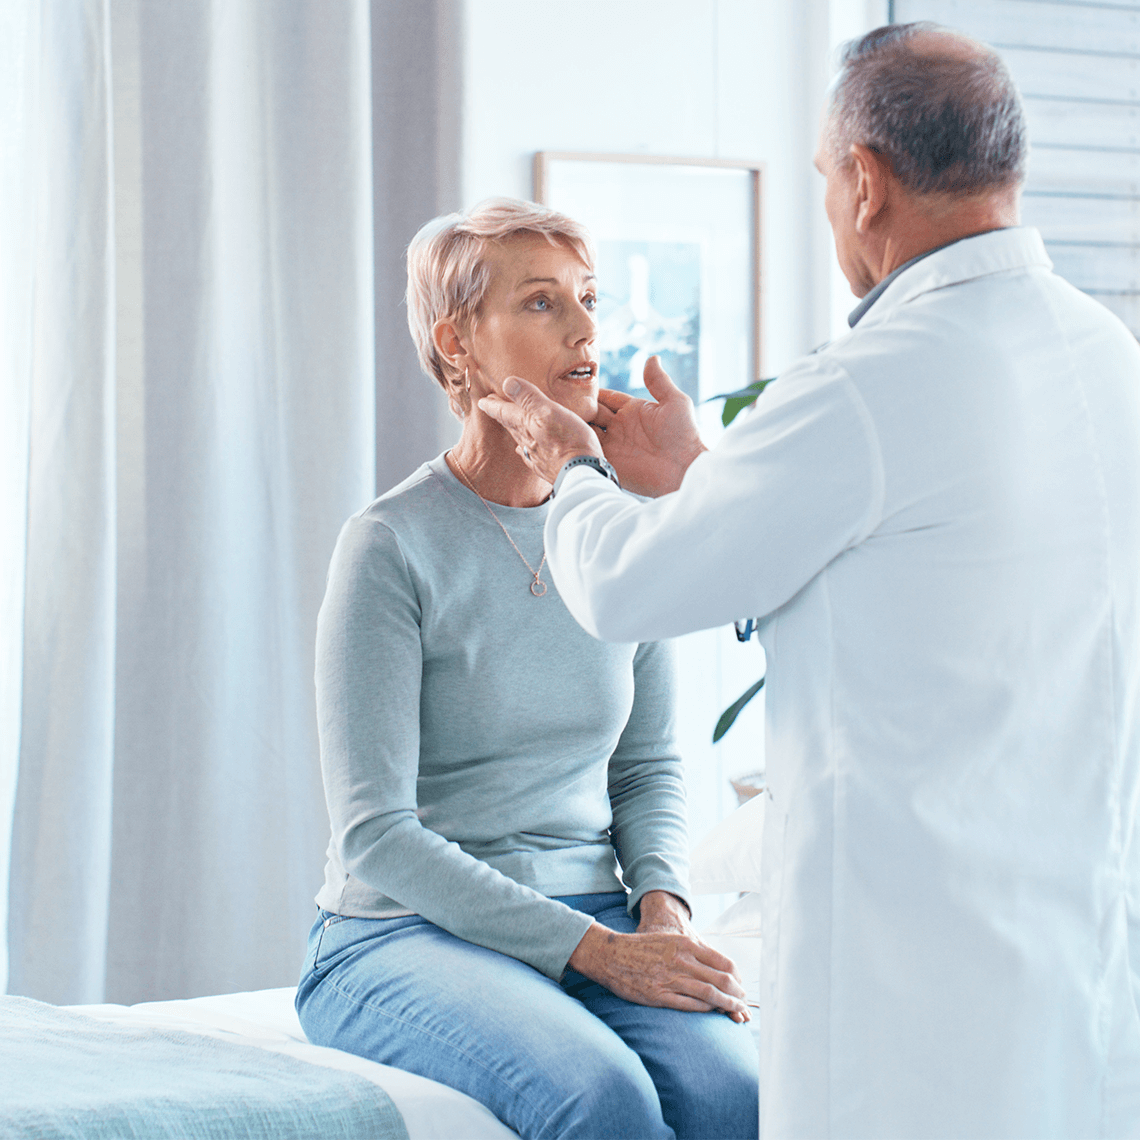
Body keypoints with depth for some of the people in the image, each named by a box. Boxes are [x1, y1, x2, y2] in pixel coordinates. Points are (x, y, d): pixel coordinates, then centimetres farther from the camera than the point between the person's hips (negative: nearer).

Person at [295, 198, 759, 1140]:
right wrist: (597, 951, -18)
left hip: (597, 921, 4)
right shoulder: (391, 546, -8)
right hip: (406, 937, -4)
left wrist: (661, 904, -6)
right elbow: (375, 832, -12)